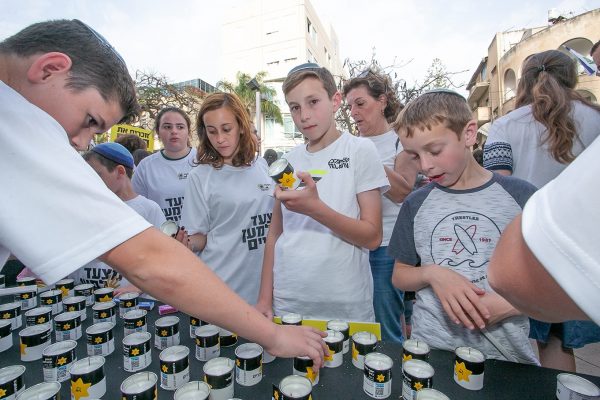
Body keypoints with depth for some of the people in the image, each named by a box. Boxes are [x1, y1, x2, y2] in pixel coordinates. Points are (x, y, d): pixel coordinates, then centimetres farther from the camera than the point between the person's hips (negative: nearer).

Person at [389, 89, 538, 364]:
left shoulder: (520, 197, -7)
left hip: (505, 353, -1)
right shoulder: (416, 204, -1)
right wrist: (432, 273, -15)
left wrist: (511, 305, -18)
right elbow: (399, 275, 5)